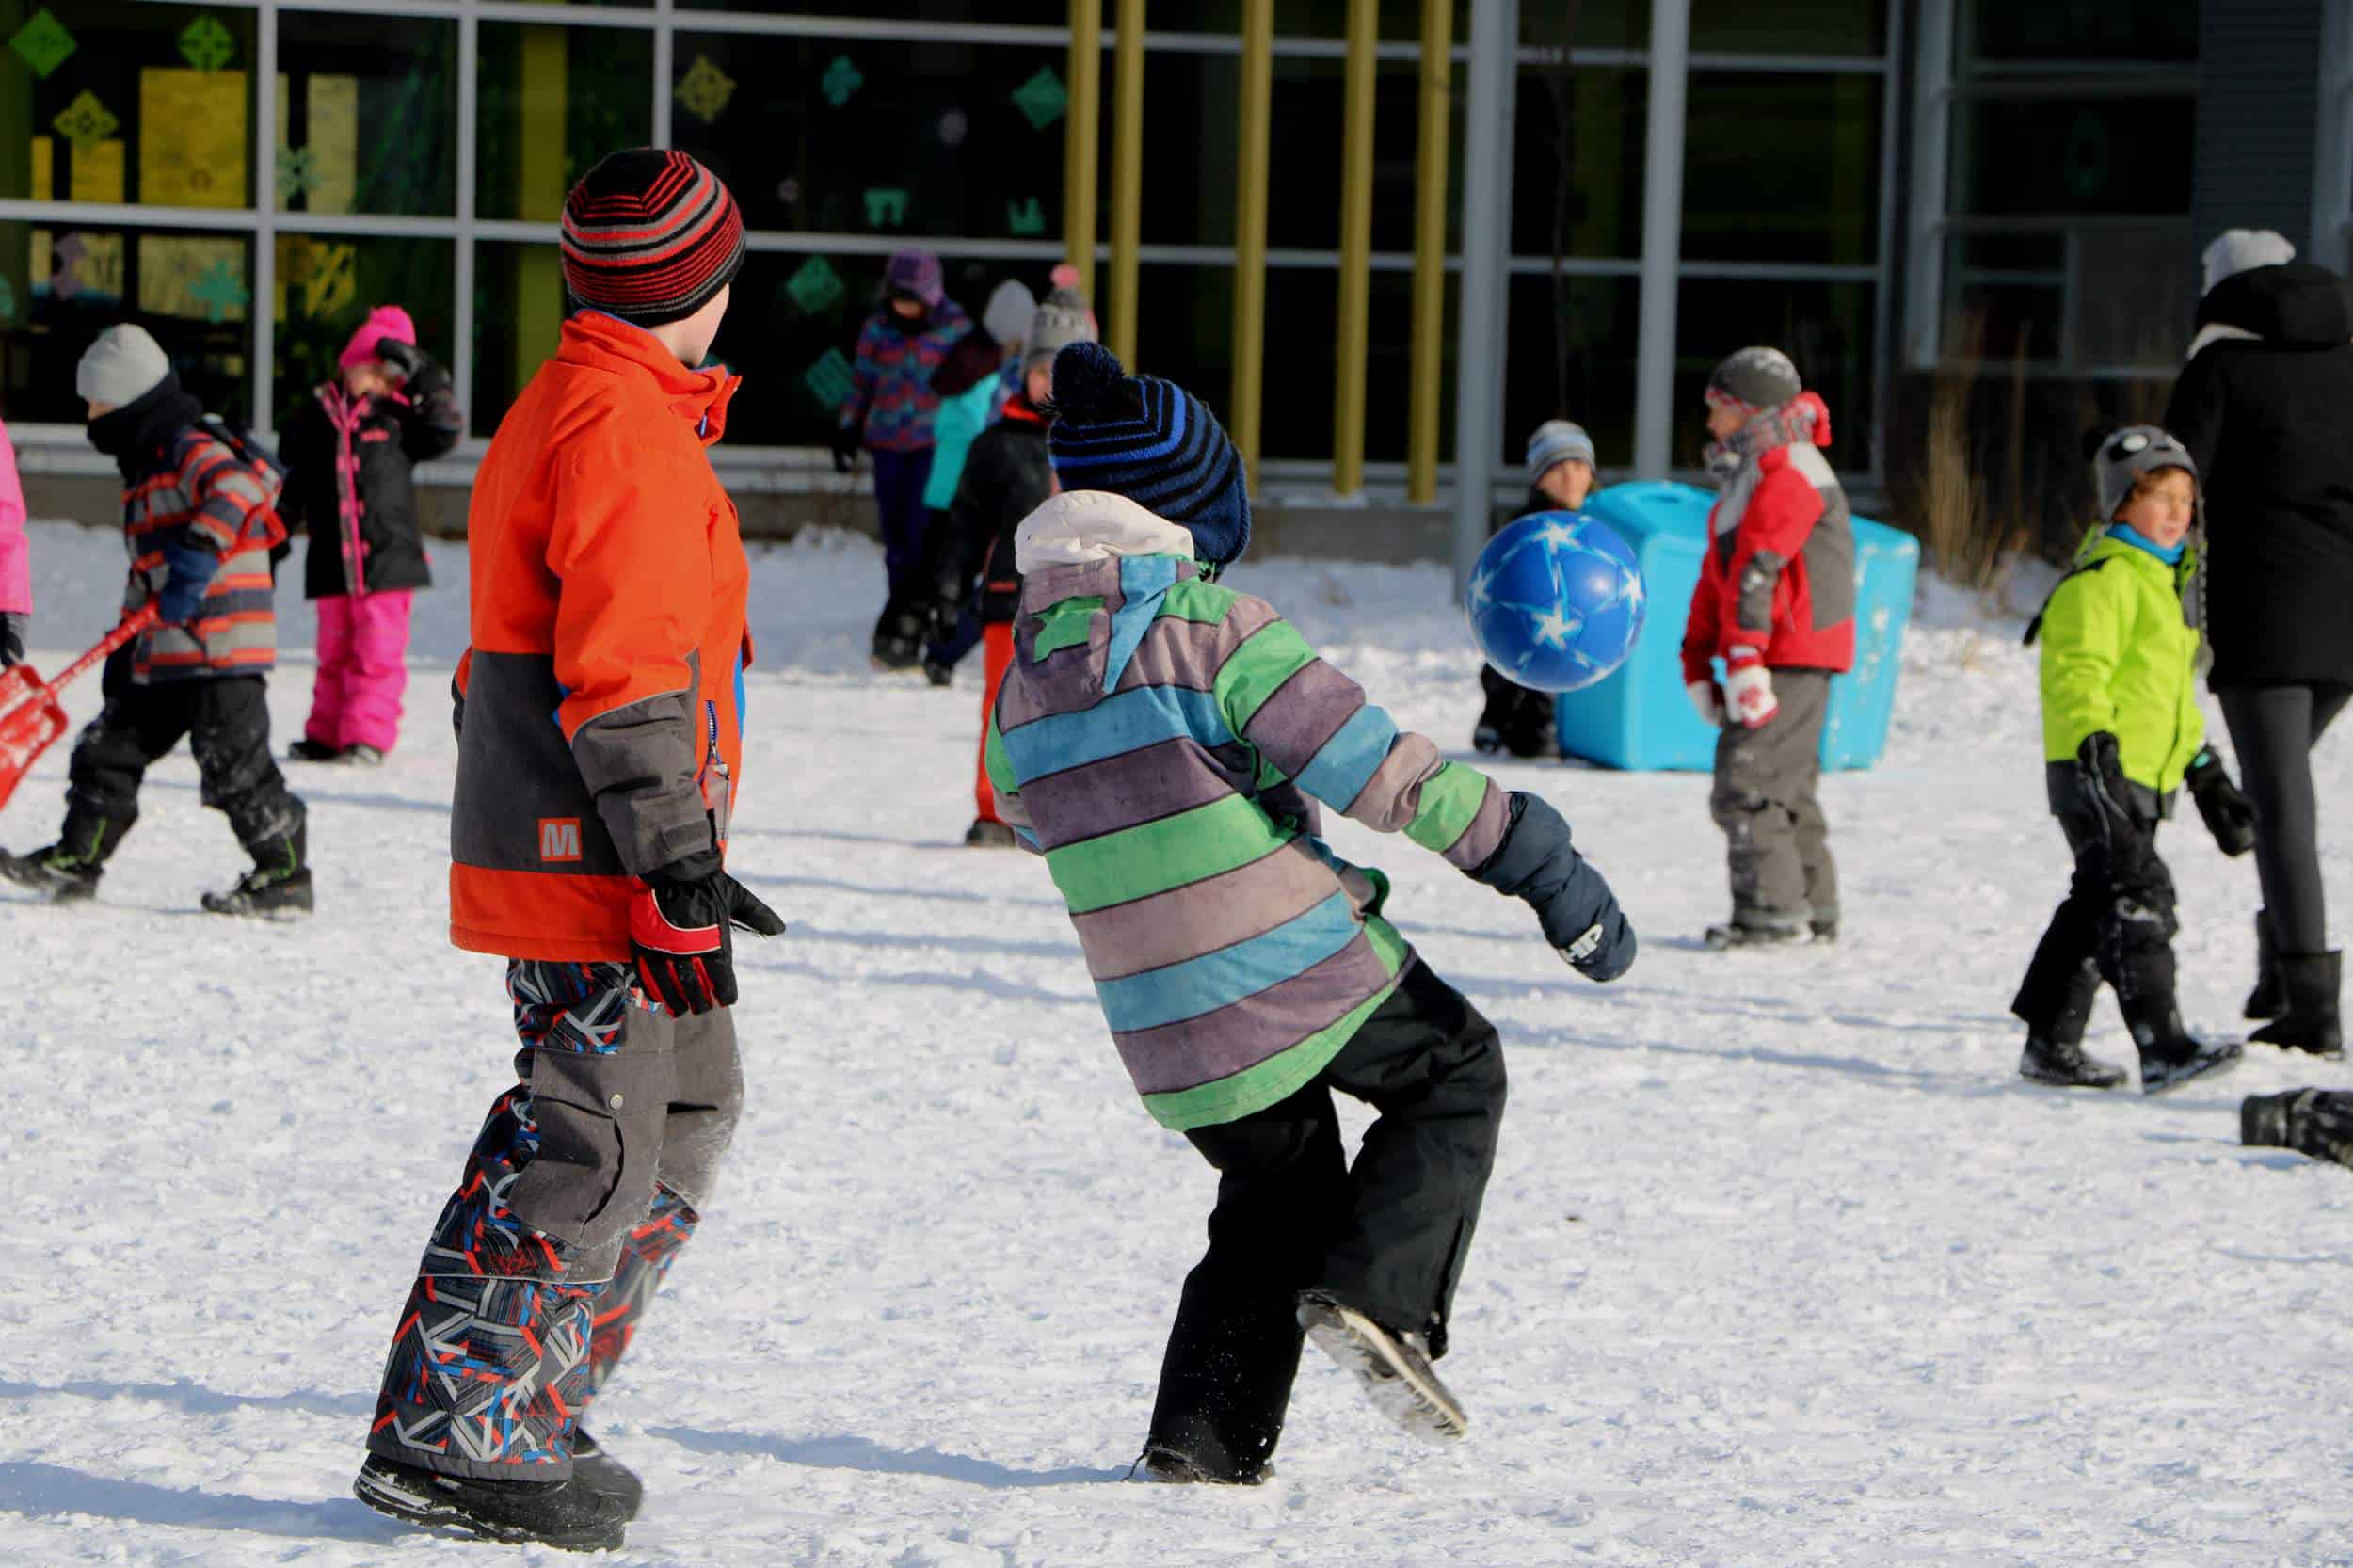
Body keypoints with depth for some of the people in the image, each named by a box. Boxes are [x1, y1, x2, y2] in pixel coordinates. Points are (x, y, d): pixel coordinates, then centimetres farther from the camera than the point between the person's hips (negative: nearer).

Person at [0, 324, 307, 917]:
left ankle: (285, 876, 0)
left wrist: (199, 552, -35)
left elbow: (241, 488, -31)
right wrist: (124, 652, 26)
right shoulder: (147, 464, 23)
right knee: (111, 745, 12)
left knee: (235, 764, -7)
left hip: (218, 643, -10)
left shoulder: (192, 448, -9)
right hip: (163, 656, 10)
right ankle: (77, 860, 21)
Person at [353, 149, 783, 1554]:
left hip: (548, 845, 11)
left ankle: (530, 1417, 19)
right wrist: (679, 874, -22)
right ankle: (449, 1442, -5)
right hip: (599, 860, -11)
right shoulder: (628, 426, -16)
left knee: (689, 1108, 17)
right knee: (589, 1143, -8)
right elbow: (625, 673, -22)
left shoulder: (567, 408, 18)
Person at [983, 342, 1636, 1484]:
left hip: (1162, 1026, 6)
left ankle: (1203, 1435, 13)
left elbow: (1031, 820, 19)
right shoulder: (1211, 624, -14)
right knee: (1455, 1076, 17)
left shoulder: (1023, 677, 6)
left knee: (1274, 1194, 22)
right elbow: (1376, 768, -17)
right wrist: (1531, 852, -13)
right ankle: (1377, 1293, -2)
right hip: (1303, 973, -6)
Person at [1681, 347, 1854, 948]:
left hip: (1791, 657, -11)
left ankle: (1771, 910, -11)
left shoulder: (1787, 475, -14)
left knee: (1747, 785, -12)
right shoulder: (1749, 475, 20)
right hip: (1794, 660, 11)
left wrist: (1745, 660, -31)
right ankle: (1813, 911, 20)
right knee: (1790, 787, 14)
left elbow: (1755, 572, -22)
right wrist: (1697, 662, 15)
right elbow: (1717, 573, 20)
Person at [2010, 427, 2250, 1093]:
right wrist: (2096, 739, -34)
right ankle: (2163, 1047, -24)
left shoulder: (2169, 579, 20)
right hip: (2095, 772, -10)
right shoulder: (2102, 580, -12)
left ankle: (2051, 1043, 22)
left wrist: (2204, 771, 31)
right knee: (2138, 899, -17)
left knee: (2096, 907, 14)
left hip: (2145, 777, 10)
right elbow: (2076, 671, -21)